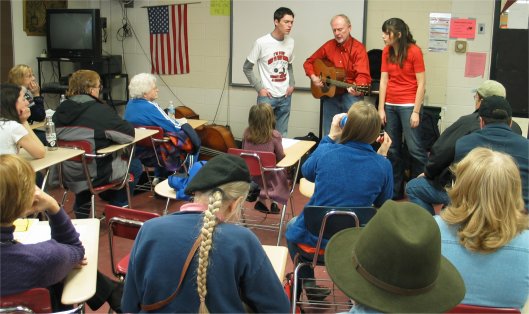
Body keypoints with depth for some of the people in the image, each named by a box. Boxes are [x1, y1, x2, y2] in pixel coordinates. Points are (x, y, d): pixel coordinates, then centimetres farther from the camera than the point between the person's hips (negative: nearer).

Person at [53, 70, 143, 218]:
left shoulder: (60, 110, -1)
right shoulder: (100, 110, -19)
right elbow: (129, 134, -20)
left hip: (69, 176, 6)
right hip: (96, 175, -6)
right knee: (135, 165, 18)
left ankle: (82, 212, 40)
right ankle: (118, 207, 26)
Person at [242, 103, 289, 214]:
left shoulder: (247, 133, -8)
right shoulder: (274, 135, -19)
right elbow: (281, 158, -8)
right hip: (268, 177, -4)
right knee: (283, 172, 27)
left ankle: (261, 200, 20)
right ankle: (274, 202, 22)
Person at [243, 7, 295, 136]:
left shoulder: (290, 42, 4)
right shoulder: (261, 42, -11)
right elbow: (247, 68, -4)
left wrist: (292, 84, 5)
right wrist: (259, 88, -9)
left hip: (285, 97, 5)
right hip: (267, 96, -4)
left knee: (282, 134, 11)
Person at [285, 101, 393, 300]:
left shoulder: (325, 151, -18)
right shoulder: (382, 165, -16)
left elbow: (307, 172, 6)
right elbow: (382, 203, 3)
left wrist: (330, 137, 8)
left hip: (315, 236, -1)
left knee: (292, 226, 36)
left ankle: (308, 283, 34)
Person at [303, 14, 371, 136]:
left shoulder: (358, 48, -10)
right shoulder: (328, 46, 4)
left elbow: (363, 74, -22)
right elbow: (309, 62, 15)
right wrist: (313, 77, -4)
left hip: (351, 94, -4)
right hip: (330, 95, 5)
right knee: (329, 134, 7)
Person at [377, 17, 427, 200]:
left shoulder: (414, 51, -9)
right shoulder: (387, 52, 6)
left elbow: (421, 83, -9)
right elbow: (384, 80, 6)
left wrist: (416, 112, -12)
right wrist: (381, 109, 2)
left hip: (408, 105, -5)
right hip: (390, 106, 5)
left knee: (414, 148, -5)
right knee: (392, 149, 7)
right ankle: (396, 190, 18)